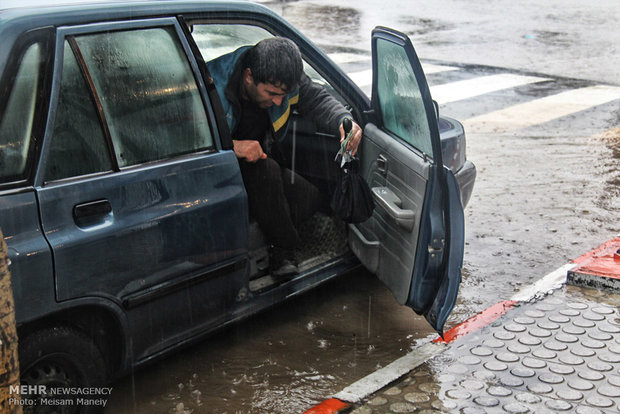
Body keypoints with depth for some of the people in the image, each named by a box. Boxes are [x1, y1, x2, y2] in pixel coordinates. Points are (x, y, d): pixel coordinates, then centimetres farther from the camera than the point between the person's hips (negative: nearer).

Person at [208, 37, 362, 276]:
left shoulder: (279, 77, -12)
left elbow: (316, 99, -4)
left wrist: (344, 121, -26)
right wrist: (230, 146, -41)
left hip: (258, 167, 6)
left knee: (309, 197, -15)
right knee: (265, 170, -34)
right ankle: (285, 251, -16)